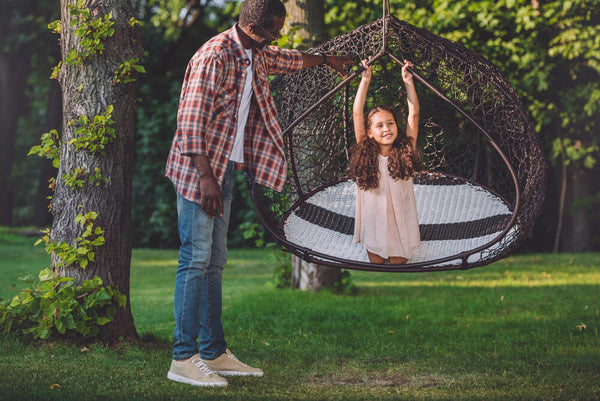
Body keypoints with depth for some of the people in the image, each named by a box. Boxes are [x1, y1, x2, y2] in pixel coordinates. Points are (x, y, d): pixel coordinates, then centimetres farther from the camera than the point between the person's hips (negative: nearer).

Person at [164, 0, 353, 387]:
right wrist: (205, 177, -24)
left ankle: (214, 352, 14)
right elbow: (191, 122, -21)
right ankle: (184, 358, -8)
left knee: (214, 261, 10)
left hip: (225, 170, 9)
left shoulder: (255, 55, 12)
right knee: (196, 260, -10)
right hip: (199, 170, -9)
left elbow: (285, 59, 36)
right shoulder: (214, 57, -17)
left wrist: (325, 59, 49)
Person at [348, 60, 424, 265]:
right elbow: (357, 113, -11)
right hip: (374, 228, 0)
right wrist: (365, 80, -12)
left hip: (401, 227, 0)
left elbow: (414, 113, -6)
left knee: (397, 266, 12)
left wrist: (408, 81, -9)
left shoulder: (405, 152, -7)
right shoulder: (366, 154, -8)